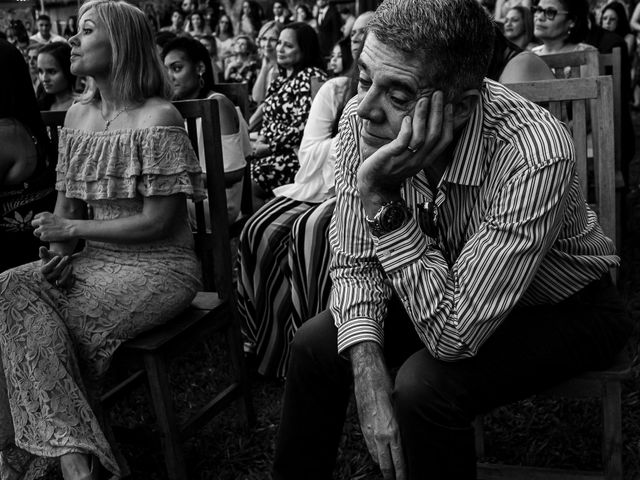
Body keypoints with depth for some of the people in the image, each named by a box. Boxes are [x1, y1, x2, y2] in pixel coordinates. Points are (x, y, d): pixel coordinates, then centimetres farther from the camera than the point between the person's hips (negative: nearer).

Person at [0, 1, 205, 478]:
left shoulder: (158, 118, -11)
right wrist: (58, 253, -7)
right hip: (96, 260, 7)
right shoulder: (78, 117, 12)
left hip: (160, 266, -7)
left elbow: (157, 222, -14)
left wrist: (72, 230, -9)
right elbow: (66, 205, 14)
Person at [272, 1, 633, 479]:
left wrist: (382, 199, -41)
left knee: (426, 386, -28)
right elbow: (356, 261, -11)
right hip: (448, 295, 5)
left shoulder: (535, 155, -37)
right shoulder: (363, 119, -20)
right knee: (316, 344, -11)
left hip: (565, 309, -5)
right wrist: (368, 373, -27)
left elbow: (454, 336, -35)